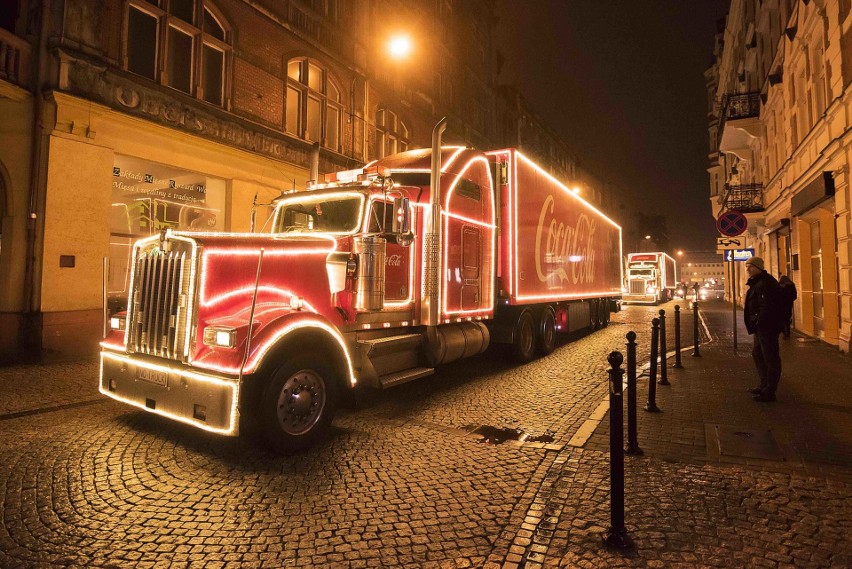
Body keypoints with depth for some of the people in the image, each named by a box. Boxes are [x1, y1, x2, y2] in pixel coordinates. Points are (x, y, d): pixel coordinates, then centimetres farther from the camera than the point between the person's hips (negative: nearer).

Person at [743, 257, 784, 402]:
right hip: (761, 327, 12)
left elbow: (766, 307, -25)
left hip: (767, 327, -12)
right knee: (758, 354, 20)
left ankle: (769, 392, -1)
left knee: (770, 358, -6)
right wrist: (755, 323, 15)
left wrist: (758, 322, -19)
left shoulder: (765, 283, -18)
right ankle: (765, 385, 32)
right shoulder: (756, 282, 16)